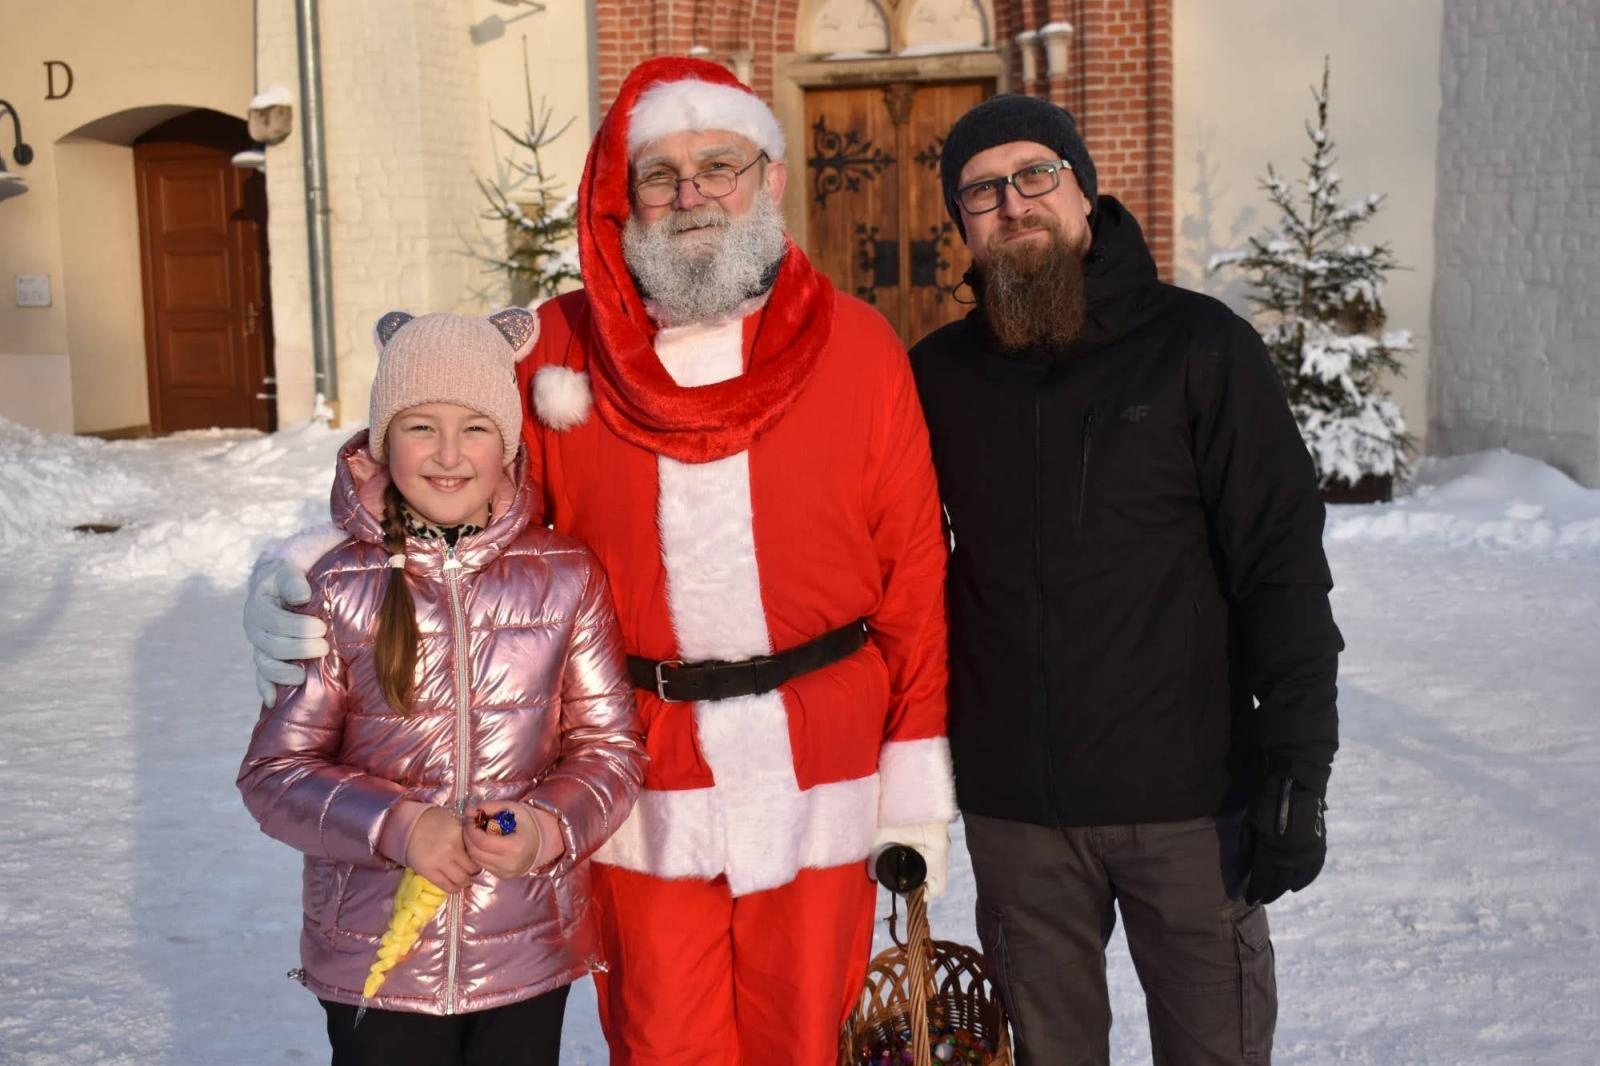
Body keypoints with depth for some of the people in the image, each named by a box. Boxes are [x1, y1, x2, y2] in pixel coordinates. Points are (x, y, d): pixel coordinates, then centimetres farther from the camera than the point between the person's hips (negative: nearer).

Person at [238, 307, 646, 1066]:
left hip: (527, 954, 1)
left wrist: (548, 827, -19)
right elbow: (275, 770, -4)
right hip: (375, 951, -1)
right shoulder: (338, 589, -8)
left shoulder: (565, 577, -6)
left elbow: (611, 744, 0)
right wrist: (395, 826, -20)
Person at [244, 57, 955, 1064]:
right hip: (642, 783, 1)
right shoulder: (558, 349, 0)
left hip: (818, 783, 0)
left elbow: (914, 579, -1)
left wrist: (919, 778, -1)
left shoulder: (859, 347, -2)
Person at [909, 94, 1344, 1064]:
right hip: (1012, 810, 3)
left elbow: (1283, 570, -7)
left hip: (1187, 802, -2)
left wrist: (1297, 772, -11)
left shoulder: (1201, 347, -5)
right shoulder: (941, 375, 4)